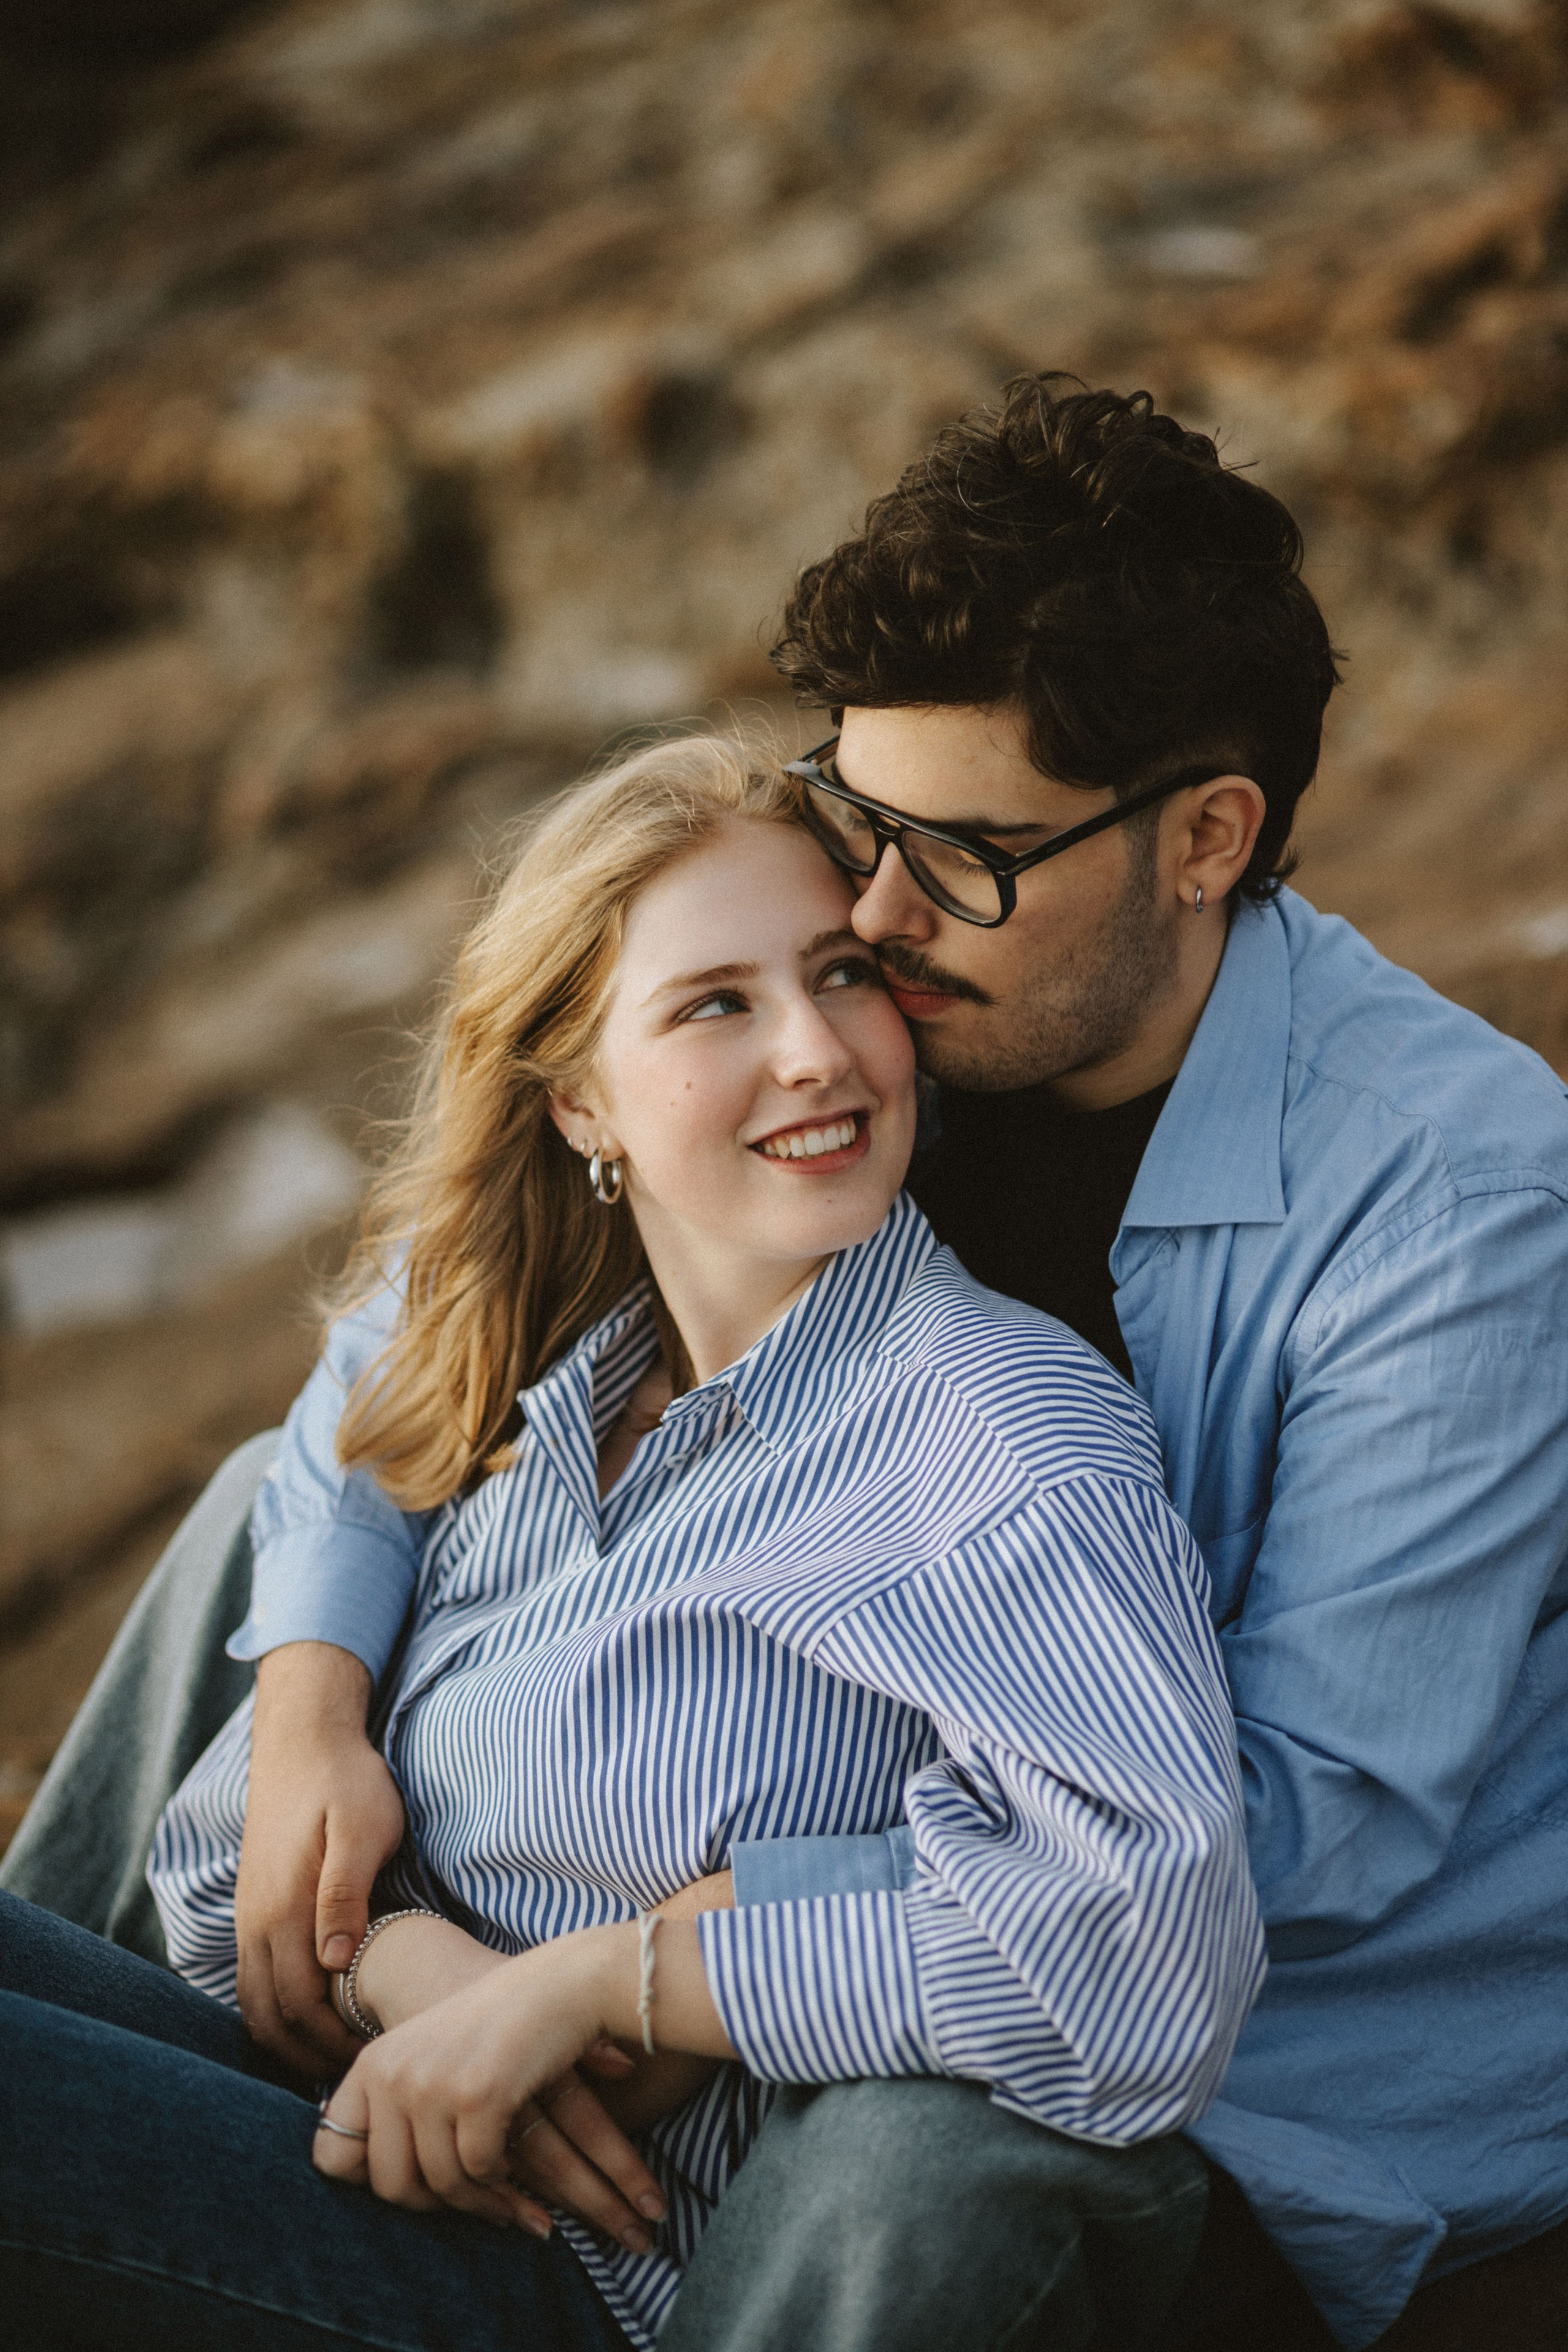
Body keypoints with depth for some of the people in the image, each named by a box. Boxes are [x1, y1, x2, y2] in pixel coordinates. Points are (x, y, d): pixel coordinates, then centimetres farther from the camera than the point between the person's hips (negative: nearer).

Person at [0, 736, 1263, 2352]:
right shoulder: (512, 1380, 10)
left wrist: (588, 1978, -21)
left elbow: (1153, 1943, -29)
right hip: (377, 2137, 7)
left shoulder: (1003, 1438, -13)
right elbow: (242, 1836, 10)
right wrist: (425, 1978, -14)